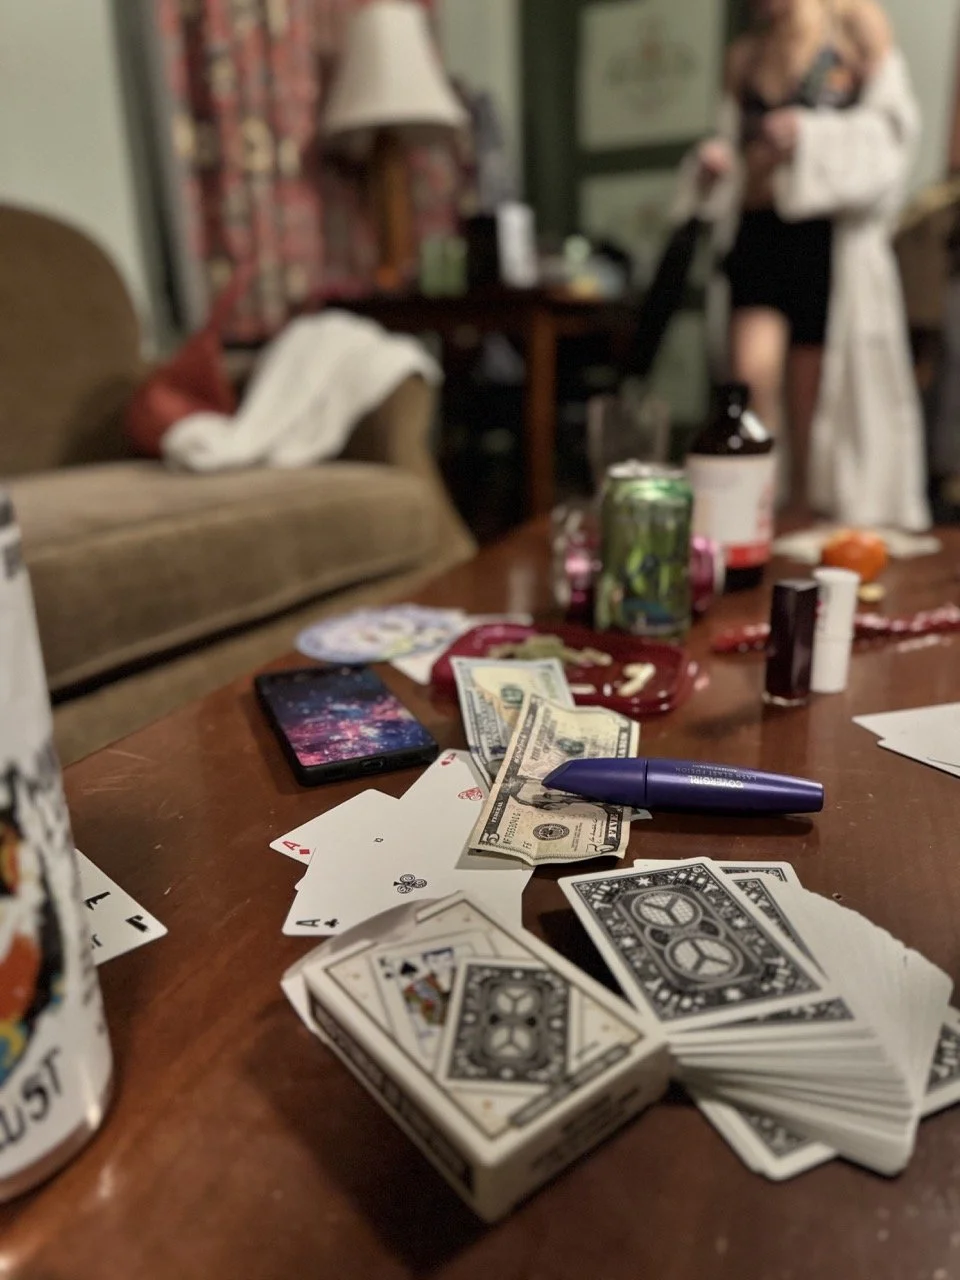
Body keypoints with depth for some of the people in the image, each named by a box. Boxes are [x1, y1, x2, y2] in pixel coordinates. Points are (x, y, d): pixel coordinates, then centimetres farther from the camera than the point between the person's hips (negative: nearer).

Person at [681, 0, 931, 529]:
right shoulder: (743, 54, 21)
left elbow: (894, 123, 1)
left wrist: (808, 136, -13)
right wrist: (714, 163, 3)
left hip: (828, 230, -3)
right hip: (755, 231, 3)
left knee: (812, 395, -2)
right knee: (750, 375, -22)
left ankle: (805, 522, 9)